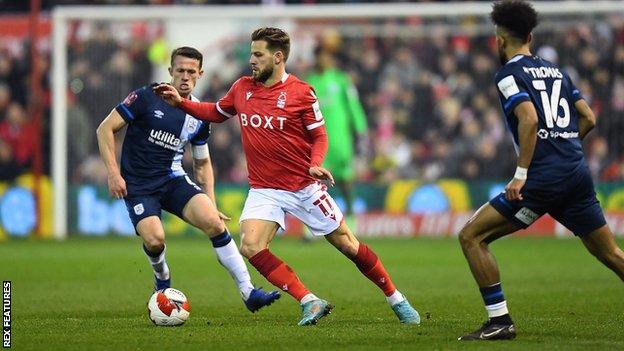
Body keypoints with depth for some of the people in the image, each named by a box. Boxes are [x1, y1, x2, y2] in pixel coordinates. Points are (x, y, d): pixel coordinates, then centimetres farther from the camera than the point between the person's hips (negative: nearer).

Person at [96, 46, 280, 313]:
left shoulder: (199, 116, 6)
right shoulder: (147, 98, -9)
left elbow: (202, 163, 19)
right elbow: (105, 129, -7)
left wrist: (211, 204, 12)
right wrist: (113, 172, -15)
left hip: (174, 180, 3)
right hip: (138, 186, -3)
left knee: (214, 222, -20)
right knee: (154, 239, -26)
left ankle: (248, 292, -16)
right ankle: (162, 279, 11)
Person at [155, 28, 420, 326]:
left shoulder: (301, 93, -9)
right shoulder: (242, 88, 4)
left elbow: (319, 136, -4)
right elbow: (216, 113, 21)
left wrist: (315, 164, -22)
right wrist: (180, 102, 10)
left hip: (304, 187, -3)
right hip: (264, 189, 3)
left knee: (348, 245, 1)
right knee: (250, 247, -21)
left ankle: (397, 301, 19)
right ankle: (310, 303, -16)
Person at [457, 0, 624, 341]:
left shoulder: (509, 74, -2)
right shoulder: (556, 71, 19)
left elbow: (529, 120, -17)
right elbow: (587, 118, 18)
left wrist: (520, 176, -17)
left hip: (542, 178, -7)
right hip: (578, 172, 7)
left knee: (471, 236, -1)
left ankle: (500, 321, -6)